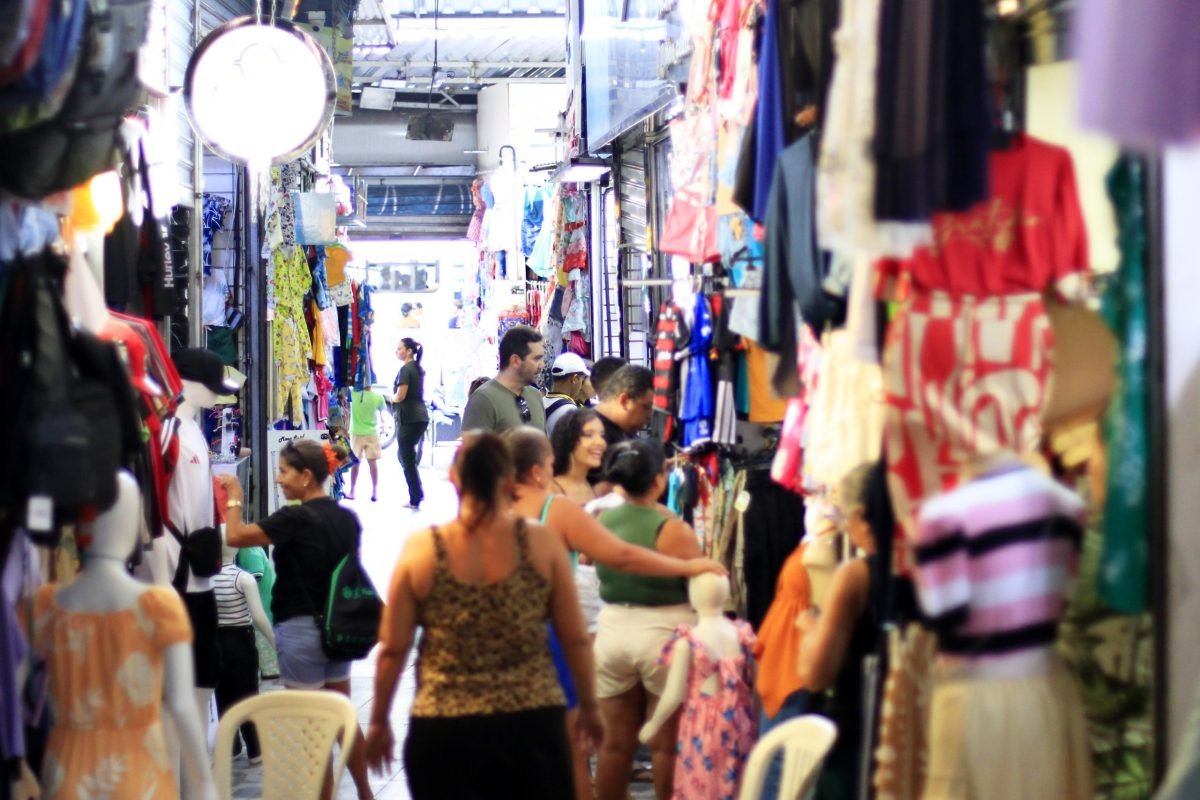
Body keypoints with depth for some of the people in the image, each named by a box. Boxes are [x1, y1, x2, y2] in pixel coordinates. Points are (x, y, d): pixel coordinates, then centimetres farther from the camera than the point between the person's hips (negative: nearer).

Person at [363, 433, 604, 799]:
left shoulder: (420, 550, -4)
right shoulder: (543, 544, -4)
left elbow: (393, 649, -1)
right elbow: (575, 640, 1)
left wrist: (379, 721, 12)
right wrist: (588, 707, 16)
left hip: (443, 732, 0)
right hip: (532, 725, 0)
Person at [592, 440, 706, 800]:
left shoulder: (600, 522, -1)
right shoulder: (673, 529, -15)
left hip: (612, 631, 5)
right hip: (663, 635, -4)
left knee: (616, 743, 11)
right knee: (666, 744, 5)